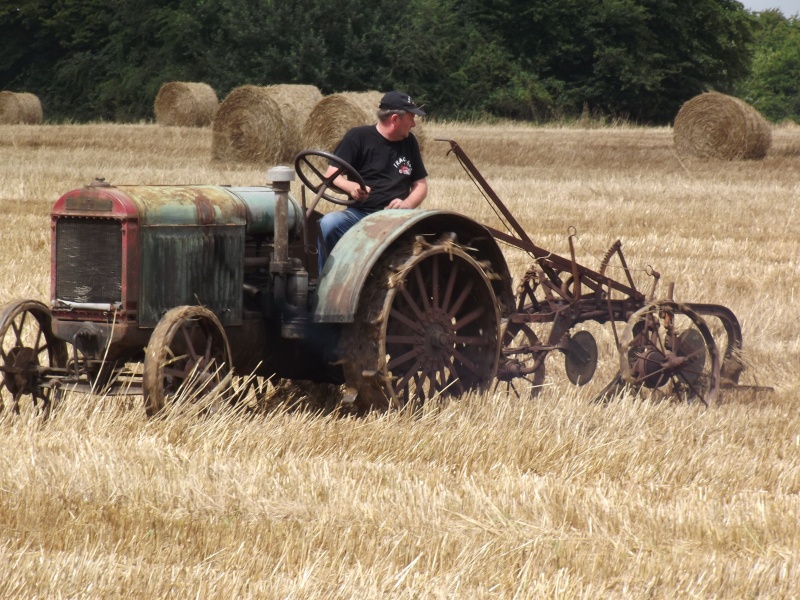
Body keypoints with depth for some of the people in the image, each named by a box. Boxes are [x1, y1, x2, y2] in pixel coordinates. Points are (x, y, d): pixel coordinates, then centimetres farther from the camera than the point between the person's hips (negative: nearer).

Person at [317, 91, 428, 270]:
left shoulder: (409, 142, 14)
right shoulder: (357, 137, 1)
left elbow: (421, 184, 17)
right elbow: (331, 174, -1)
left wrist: (407, 204, -5)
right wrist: (350, 187, -24)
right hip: (359, 213, -2)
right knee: (328, 224, -34)